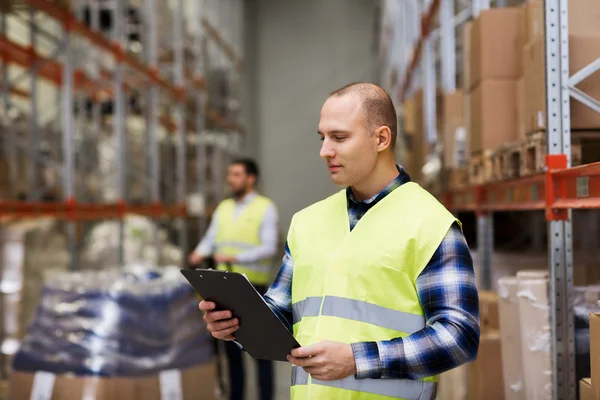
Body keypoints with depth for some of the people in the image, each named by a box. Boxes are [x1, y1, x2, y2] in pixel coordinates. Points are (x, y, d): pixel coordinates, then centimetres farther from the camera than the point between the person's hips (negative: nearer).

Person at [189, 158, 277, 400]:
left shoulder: (265, 209, -2)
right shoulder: (223, 208, 14)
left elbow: (269, 248, -11)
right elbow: (210, 239, 10)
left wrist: (234, 257, -23)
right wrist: (200, 253, -12)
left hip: (253, 286, -5)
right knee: (231, 346, 11)